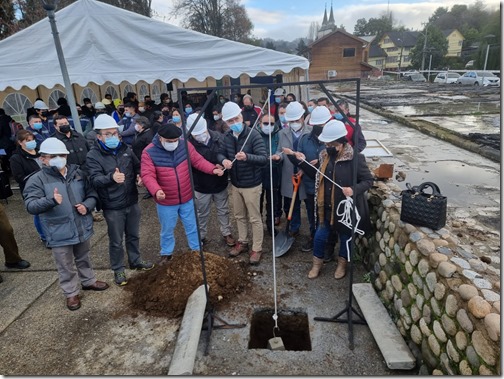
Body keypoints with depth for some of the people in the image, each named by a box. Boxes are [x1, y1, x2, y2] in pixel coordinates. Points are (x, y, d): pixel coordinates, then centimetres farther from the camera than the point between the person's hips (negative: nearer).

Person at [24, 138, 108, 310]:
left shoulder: (78, 173, 0)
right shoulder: (37, 180, -11)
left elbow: (92, 194, 7)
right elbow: (31, 206, -21)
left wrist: (87, 205, -14)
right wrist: (51, 201, -40)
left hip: (82, 227, 4)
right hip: (59, 233, -3)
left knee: (83, 259, 25)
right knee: (66, 266, 12)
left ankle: (89, 281, 45)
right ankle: (71, 293, 31)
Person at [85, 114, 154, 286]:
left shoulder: (125, 148, 1)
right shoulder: (93, 156, -14)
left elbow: (137, 166, 16)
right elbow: (95, 179, -27)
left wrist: (139, 175, -7)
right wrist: (111, 177, -47)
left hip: (132, 201, 5)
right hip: (113, 207, -5)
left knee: (133, 235, 21)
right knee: (116, 241, 10)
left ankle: (135, 261, 42)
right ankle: (118, 270, 29)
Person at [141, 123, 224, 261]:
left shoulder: (185, 145, -8)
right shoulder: (149, 152, -17)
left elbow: (198, 160, -5)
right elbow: (148, 175, -23)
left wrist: (213, 169, -20)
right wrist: (156, 190, -40)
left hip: (187, 198, 2)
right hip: (166, 201, -2)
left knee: (192, 227, 18)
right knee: (167, 230, 18)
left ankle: (197, 250, 39)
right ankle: (166, 254, 41)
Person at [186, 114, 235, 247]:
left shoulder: (219, 137, -15)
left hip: (220, 183, 2)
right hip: (201, 186, -2)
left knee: (223, 211, 20)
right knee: (202, 214, 18)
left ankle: (226, 233, 40)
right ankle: (201, 237, 38)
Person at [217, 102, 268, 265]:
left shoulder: (253, 135, -19)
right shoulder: (227, 136, 0)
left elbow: (264, 158, -24)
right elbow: (221, 153, 10)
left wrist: (247, 157, -42)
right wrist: (223, 160, -14)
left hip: (251, 185, -6)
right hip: (235, 184, 6)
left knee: (254, 218, 6)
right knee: (239, 216, 20)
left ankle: (257, 249, 21)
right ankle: (242, 242, 39)